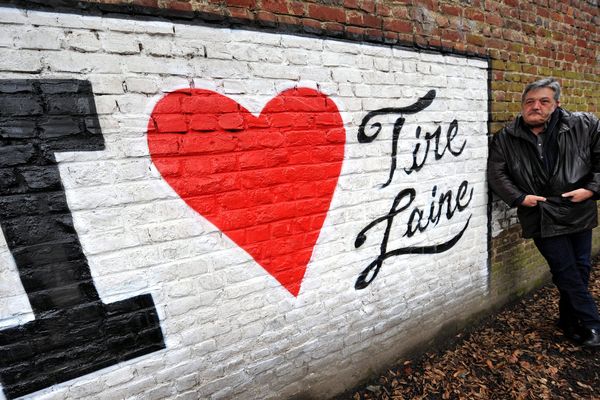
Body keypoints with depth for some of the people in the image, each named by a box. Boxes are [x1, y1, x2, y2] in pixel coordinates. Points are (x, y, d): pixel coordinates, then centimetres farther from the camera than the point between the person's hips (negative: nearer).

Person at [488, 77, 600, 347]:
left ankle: (569, 322, 34)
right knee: (567, 272, 3)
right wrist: (520, 198, -12)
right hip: (542, 217, -2)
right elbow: (497, 174, -4)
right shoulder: (505, 139, -4)